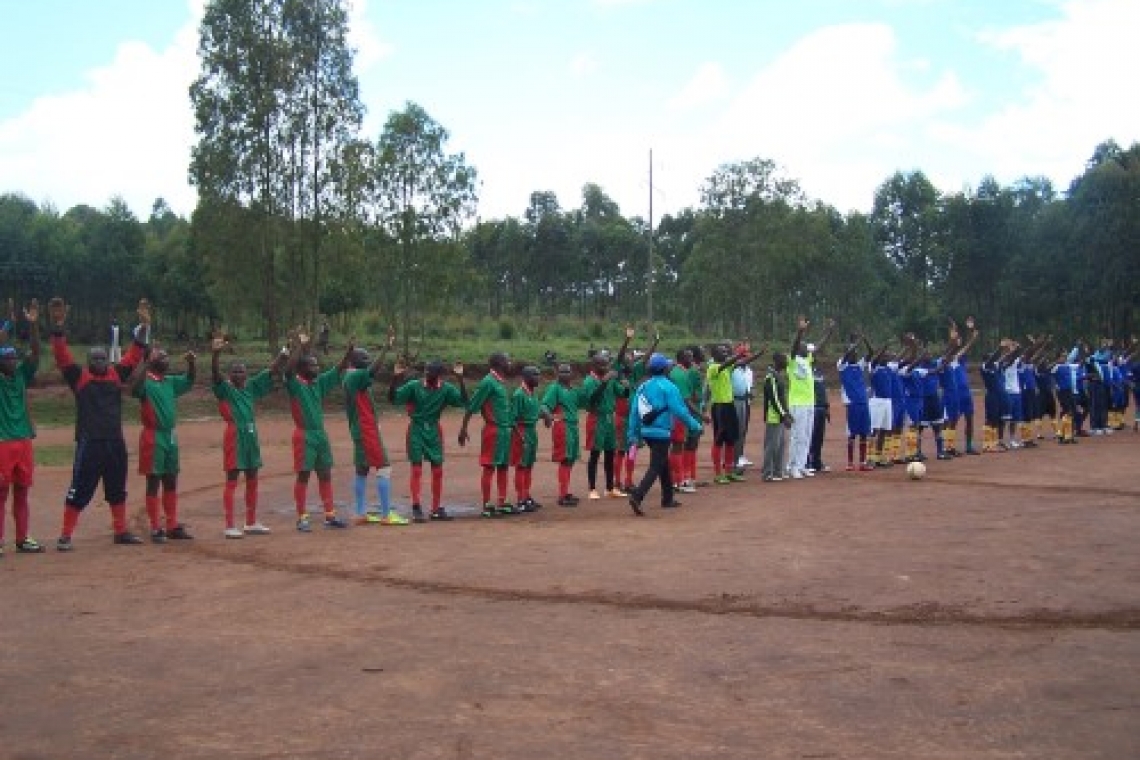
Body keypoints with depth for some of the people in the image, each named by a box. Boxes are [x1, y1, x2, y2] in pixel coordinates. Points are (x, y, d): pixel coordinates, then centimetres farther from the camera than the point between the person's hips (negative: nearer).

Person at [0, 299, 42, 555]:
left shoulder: (22, 375, 10)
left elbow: (35, 352, 0)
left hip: (23, 440, 5)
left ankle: (22, 539, 17)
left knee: (22, 492, 10)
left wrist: (34, 324, -10)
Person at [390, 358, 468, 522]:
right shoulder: (414, 385, -10)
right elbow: (393, 398, -14)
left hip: (434, 431, 3)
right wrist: (395, 378, -28)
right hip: (416, 430, -3)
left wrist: (460, 379, -22)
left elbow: (463, 402, -14)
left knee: (438, 470, 6)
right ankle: (416, 509, -4)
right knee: (417, 469, -5)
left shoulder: (446, 389, -5)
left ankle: (436, 509, 15)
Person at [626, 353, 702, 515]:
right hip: (661, 432, -7)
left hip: (646, 432, 7)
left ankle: (668, 499, 31)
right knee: (655, 468, -6)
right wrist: (695, 425, -3)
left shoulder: (643, 387, 6)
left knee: (664, 463, 22)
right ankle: (637, 496, -22)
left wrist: (633, 434, 10)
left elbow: (634, 411, 6)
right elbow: (679, 410, -14)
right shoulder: (668, 387, -12)